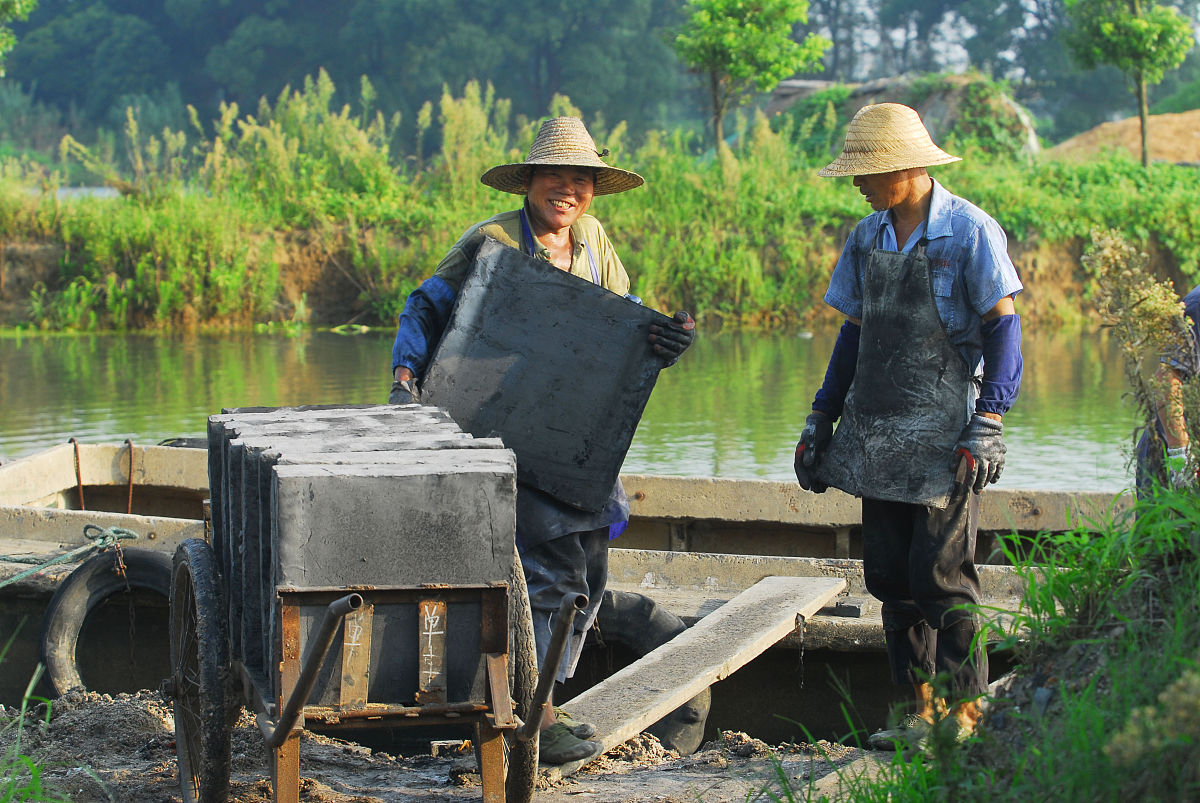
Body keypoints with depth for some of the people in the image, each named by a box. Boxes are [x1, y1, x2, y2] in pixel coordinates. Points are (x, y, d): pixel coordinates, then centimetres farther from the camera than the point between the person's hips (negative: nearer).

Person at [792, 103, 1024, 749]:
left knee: (942, 574, -8)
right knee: (891, 576, 6)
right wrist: (820, 418, 16)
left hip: (946, 435, -6)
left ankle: (967, 713, 2)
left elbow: (1003, 326, -8)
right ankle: (924, 710, 14)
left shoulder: (969, 231, -7)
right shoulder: (867, 237, 12)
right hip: (879, 431, 6)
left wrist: (988, 422, -17)